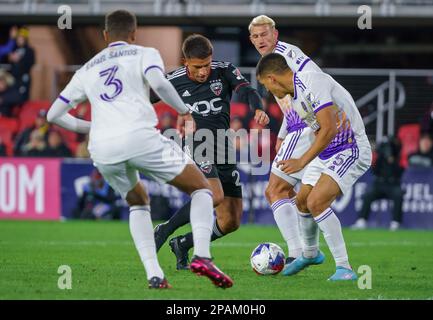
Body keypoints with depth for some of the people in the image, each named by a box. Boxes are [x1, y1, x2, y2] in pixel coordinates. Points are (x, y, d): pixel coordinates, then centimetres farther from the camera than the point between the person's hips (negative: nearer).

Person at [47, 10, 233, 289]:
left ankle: (154, 274, 10)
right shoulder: (144, 54, 15)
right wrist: (184, 111, 7)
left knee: (138, 203, 30)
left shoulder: (87, 70, 28)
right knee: (202, 189, 11)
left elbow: (54, 115, 28)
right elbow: (158, 82, -8)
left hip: (102, 150, 4)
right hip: (140, 137, -4)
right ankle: (202, 256, -13)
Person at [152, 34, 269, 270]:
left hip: (224, 152, 4)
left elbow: (246, 91, -18)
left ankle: (182, 245, 21)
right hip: (196, 147, -4)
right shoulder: (174, 81, -2)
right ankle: (163, 231, -16)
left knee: (231, 222, 2)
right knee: (215, 195, -32)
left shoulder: (224, 71, -1)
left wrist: (258, 109, -37)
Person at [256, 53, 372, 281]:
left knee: (316, 202, -22)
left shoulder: (312, 84, -22)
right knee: (302, 202, 17)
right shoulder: (295, 96, 10)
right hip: (326, 151, 10)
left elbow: (329, 129, -28)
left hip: (350, 149, -10)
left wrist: (302, 161, -25)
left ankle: (344, 268, -18)